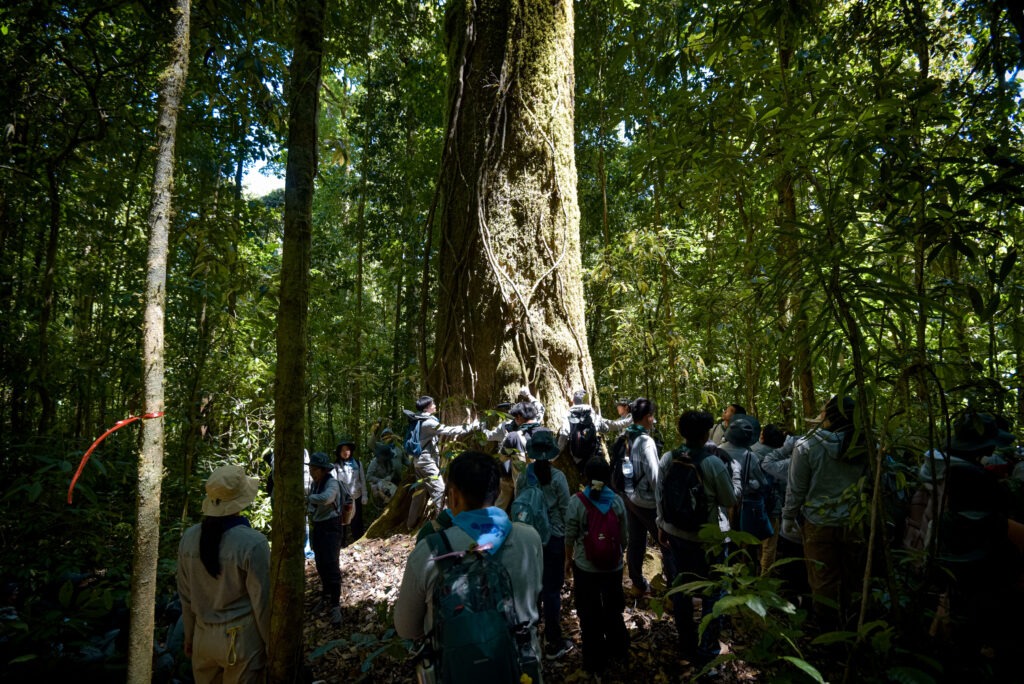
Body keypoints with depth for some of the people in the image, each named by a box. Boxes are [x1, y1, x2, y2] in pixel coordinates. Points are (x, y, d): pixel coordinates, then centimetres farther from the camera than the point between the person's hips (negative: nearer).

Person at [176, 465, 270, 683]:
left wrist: (189, 636, 19)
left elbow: (185, 596, 5)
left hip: (203, 639, 5)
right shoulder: (253, 543, -24)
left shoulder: (189, 538, -7)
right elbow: (262, 601, -15)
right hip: (242, 641, -5)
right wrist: (272, 643, -1)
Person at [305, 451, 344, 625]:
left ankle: (335, 606, -2)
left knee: (331, 566, -8)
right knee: (321, 565, 18)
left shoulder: (332, 483, -20)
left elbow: (325, 498, -40)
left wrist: (308, 497, -24)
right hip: (316, 526, 8)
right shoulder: (315, 483, 4)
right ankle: (326, 596, 35)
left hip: (330, 527, -8)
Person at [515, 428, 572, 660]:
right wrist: (569, 537, 3)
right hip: (554, 538, -3)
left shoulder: (523, 477, -7)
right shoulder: (557, 477, -15)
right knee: (552, 590, 6)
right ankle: (554, 643, 14)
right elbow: (565, 510, -10)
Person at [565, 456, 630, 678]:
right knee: (613, 610, 26)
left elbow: (570, 536, -10)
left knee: (590, 615, 16)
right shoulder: (617, 501, -11)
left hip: (585, 567, -2)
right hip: (613, 566, 3)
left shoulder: (576, 502, -18)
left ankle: (595, 663, 31)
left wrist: (568, 559, 8)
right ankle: (618, 651, 46)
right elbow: (625, 536, -2)